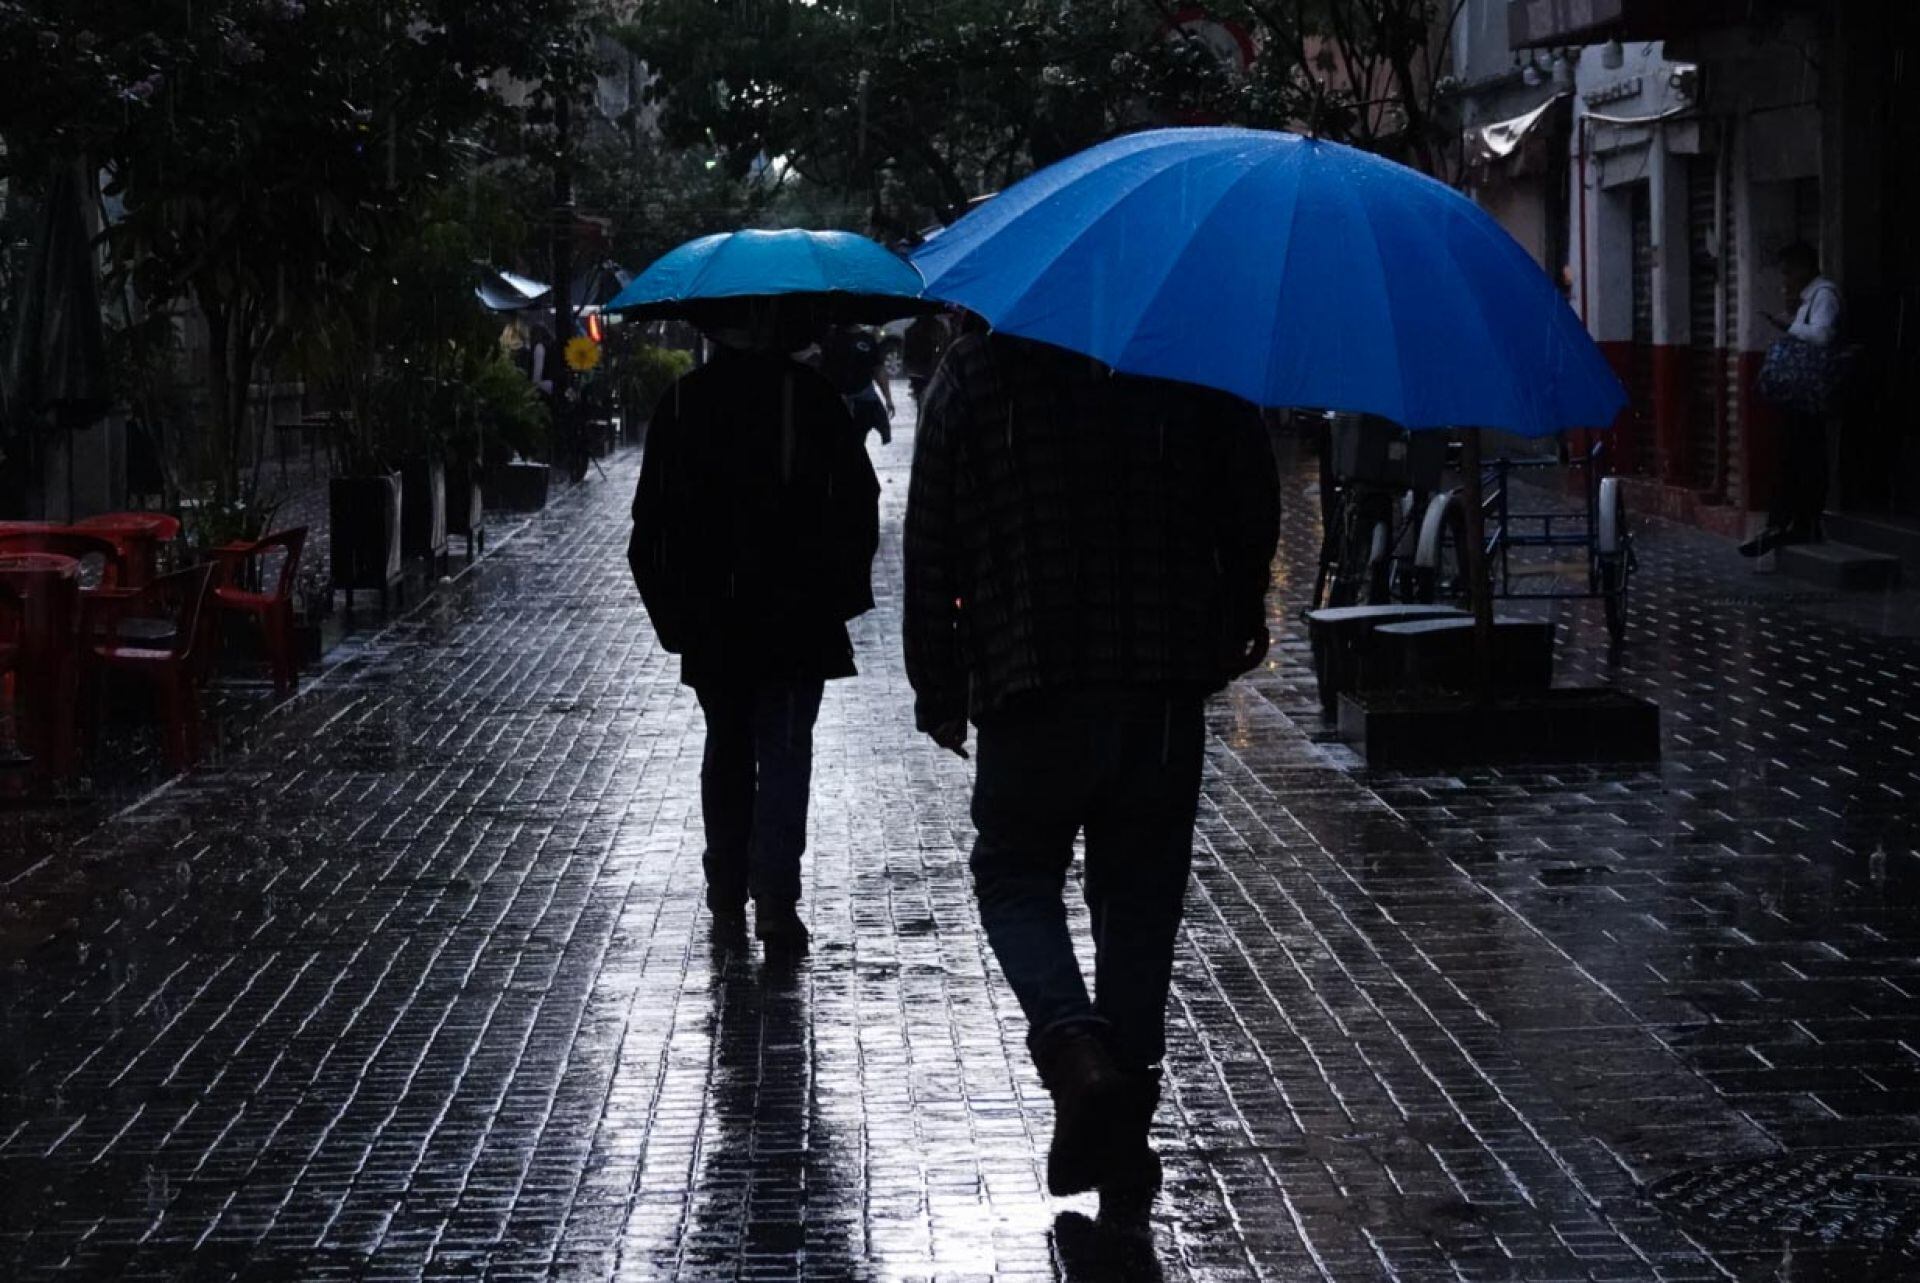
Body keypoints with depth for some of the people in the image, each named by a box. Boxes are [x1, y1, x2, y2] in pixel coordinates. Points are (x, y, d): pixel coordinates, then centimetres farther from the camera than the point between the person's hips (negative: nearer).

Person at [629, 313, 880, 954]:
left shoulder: (682, 401, 0)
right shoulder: (812, 396, -5)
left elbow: (652, 517, 2)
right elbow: (858, 500, -4)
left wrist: (669, 607, 8)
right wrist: (842, 592, 7)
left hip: (710, 620, 2)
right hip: (798, 615, -2)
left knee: (726, 749, 17)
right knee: (784, 751, 0)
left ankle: (727, 894, 22)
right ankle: (775, 896, -13)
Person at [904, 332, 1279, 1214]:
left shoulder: (976, 372, -1)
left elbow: (931, 544, -2)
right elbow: (1254, 508, 6)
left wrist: (936, 687, 5)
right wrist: (1238, 622, 23)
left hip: (1030, 687, -2)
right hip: (1167, 686, 2)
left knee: (1015, 874, 14)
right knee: (1139, 894, 11)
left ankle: (1075, 1048, -14)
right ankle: (1123, 1147, 11)